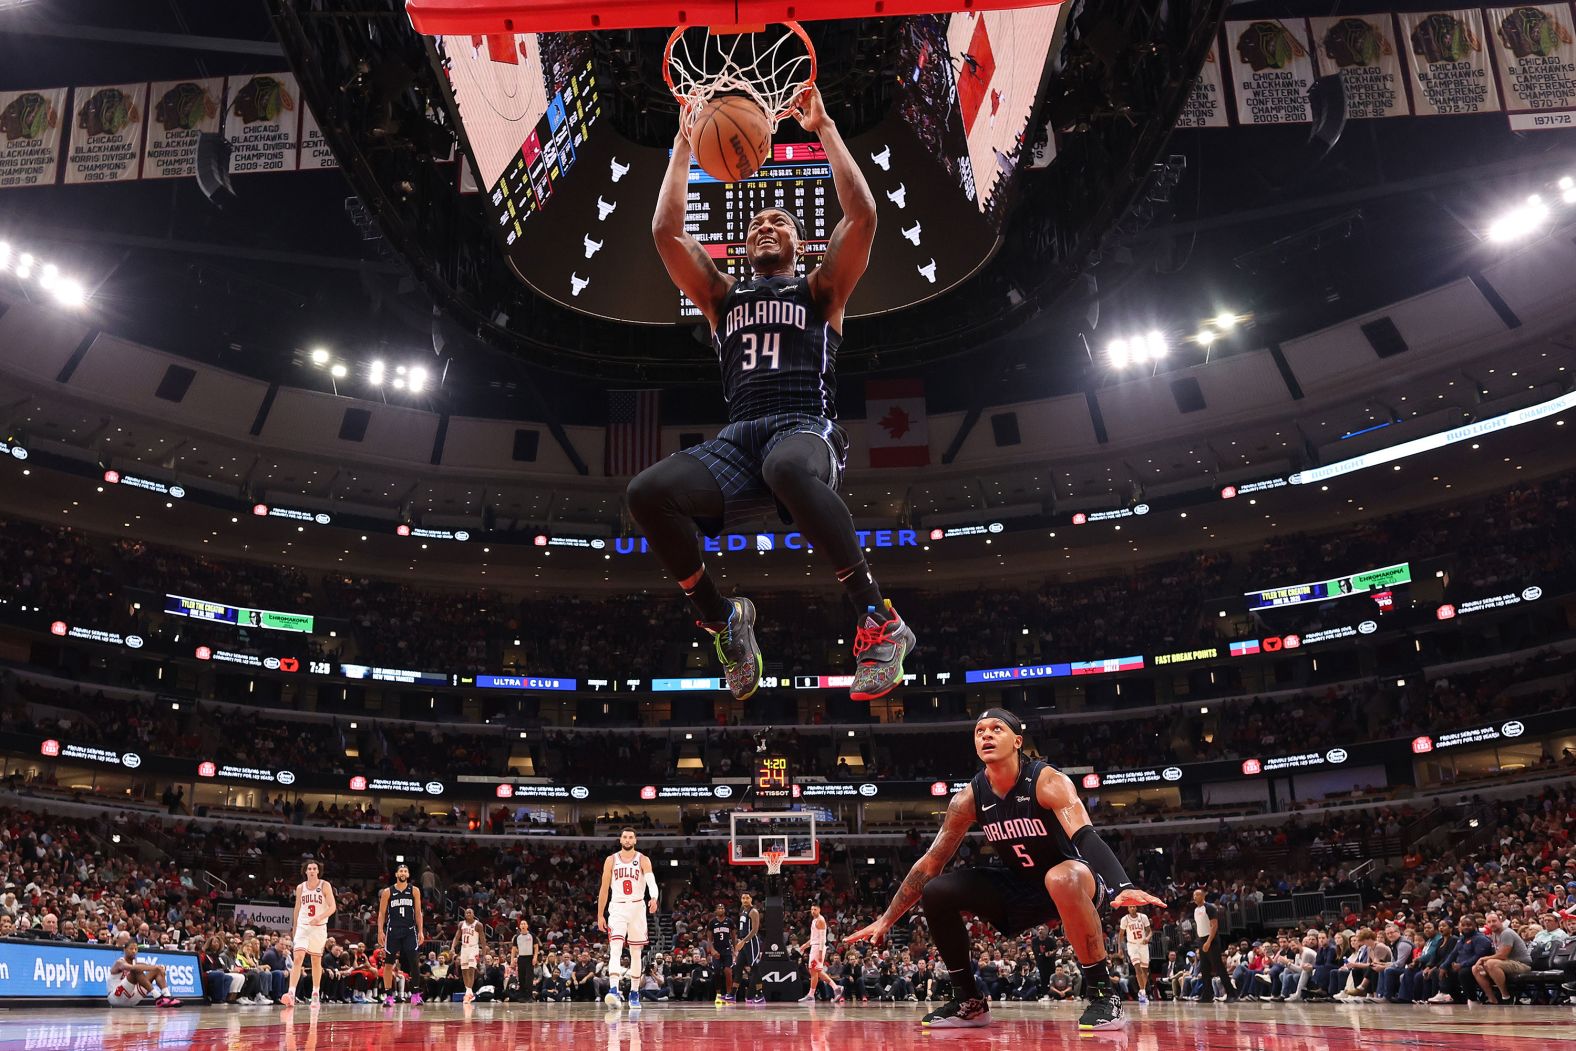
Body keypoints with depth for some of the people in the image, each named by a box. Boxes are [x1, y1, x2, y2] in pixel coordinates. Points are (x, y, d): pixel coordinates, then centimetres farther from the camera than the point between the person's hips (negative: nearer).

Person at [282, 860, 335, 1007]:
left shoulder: (325, 885, -3)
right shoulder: (300, 887, 6)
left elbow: (332, 907, -10)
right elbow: (297, 909, 16)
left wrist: (319, 917, -27)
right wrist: (294, 931, 18)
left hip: (319, 927, -1)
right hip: (303, 926, 1)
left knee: (316, 961, 8)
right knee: (297, 958, -15)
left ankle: (316, 994, 19)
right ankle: (291, 993, -22)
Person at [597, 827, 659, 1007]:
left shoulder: (643, 860, -1)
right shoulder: (611, 860, 4)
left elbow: (651, 880, -19)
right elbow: (604, 889, 8)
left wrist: (654, 898, -39)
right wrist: (600, 915, 6)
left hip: (637, 908, 1)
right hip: (617, 908, 0)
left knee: (636, 953, 8)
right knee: (615, 950, -17)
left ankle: (634, 993, 19)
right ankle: (614, 991, -29)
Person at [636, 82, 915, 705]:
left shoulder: (820, 290, 20)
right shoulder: (722, 297, 29)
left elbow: (861, 215, 5)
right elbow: (666, 231, 19)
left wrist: (825, 128, 11)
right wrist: (685, 144, 24)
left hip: (807, 428, -3)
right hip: (736, 439, 4)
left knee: (787, 468, -44)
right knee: (647, 493, -28)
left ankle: (878, 621, -30)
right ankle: (720, 619, -5)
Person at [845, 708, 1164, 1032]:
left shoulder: (1048, 782, -22)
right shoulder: (970, 798, -8)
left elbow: (1086, 837, -37)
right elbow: (931, 862, -1)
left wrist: (1122, 887, -57)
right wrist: (886, 920, -2)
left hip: (1074, 883, -6)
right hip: (1019, 888, 6)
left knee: (1062, 878, -41)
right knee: (936, 893, -9)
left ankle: (1102, 992, -25)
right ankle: (969, 1001, 7)